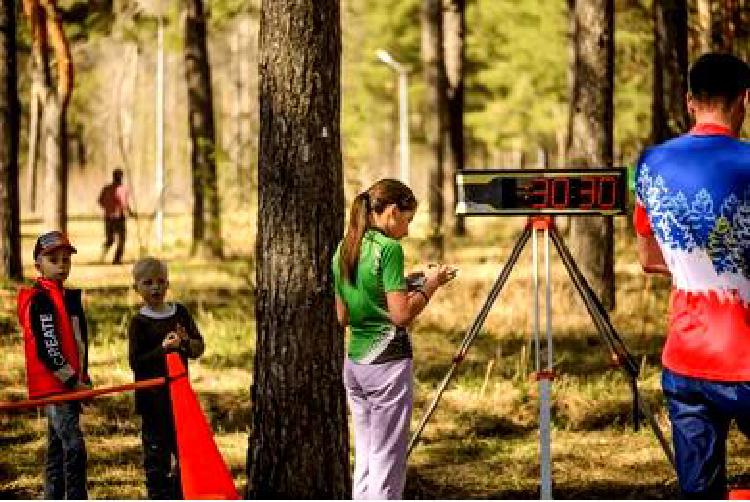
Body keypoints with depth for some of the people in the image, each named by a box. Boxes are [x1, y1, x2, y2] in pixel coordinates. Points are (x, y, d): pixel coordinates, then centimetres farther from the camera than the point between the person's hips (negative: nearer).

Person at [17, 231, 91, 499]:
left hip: (69, 384, 9)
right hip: (52, 385, -9)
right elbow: (47, 347, -19)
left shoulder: (68, 297, 17)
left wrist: (82, 378, 14)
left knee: (57, 449, 14)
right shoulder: (39, 299, -12)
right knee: (74, 446, -17)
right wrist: (74, 381, -16)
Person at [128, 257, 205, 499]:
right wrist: (163, 349, -24)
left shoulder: (180, 313, 7)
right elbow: (135, 361, -13)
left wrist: (186, 343, -15)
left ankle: (181, 496, 24)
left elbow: (199, 347, 7)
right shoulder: (139, 322, -6)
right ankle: (159, 497, 7)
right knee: (156, 453, 0)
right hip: (152, 398, -5)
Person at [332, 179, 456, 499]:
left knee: (365, 461, 12)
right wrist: (429, 286, -2)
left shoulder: (343, 250, 10)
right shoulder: (388, 248, -14)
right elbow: (401, 315, -18)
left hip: (353, 362, 8)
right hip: (387, 361, -8)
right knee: (387, 466, -3)